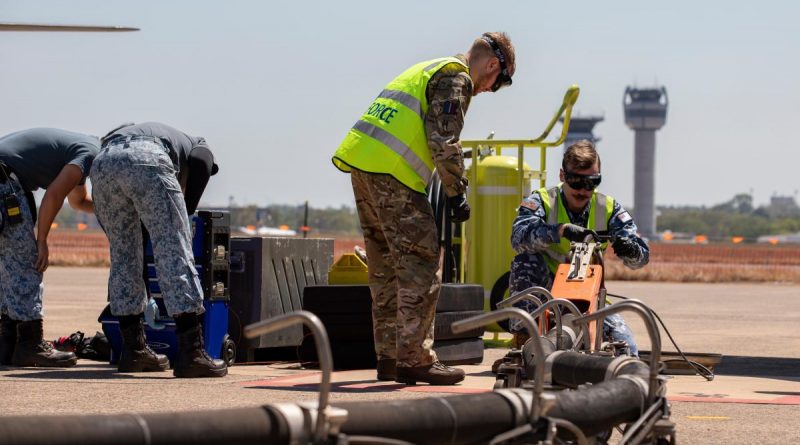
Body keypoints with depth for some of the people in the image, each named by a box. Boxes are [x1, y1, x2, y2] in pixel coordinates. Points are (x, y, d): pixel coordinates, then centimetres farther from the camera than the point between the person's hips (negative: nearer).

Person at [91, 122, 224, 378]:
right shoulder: (199, 147, 34)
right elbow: (200, 164, 7)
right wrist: (183, 215, 15)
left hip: (102, 163, 5)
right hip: (146, 160, -5)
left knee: (123, 256, 19)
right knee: (175, 254, -2)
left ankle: (133, 349, 22)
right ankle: (190, 352, -8)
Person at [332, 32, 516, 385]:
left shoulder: (427, 70, 27)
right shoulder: (457, 79, -3)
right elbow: (443, 141, -14)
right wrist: (457, 193, -7)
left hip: (362, 166, 10)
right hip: (391, 172, -10)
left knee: (386, 265, 14)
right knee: (420, 262, -7)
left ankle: (389, 357, 17)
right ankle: (414, 359, -8)